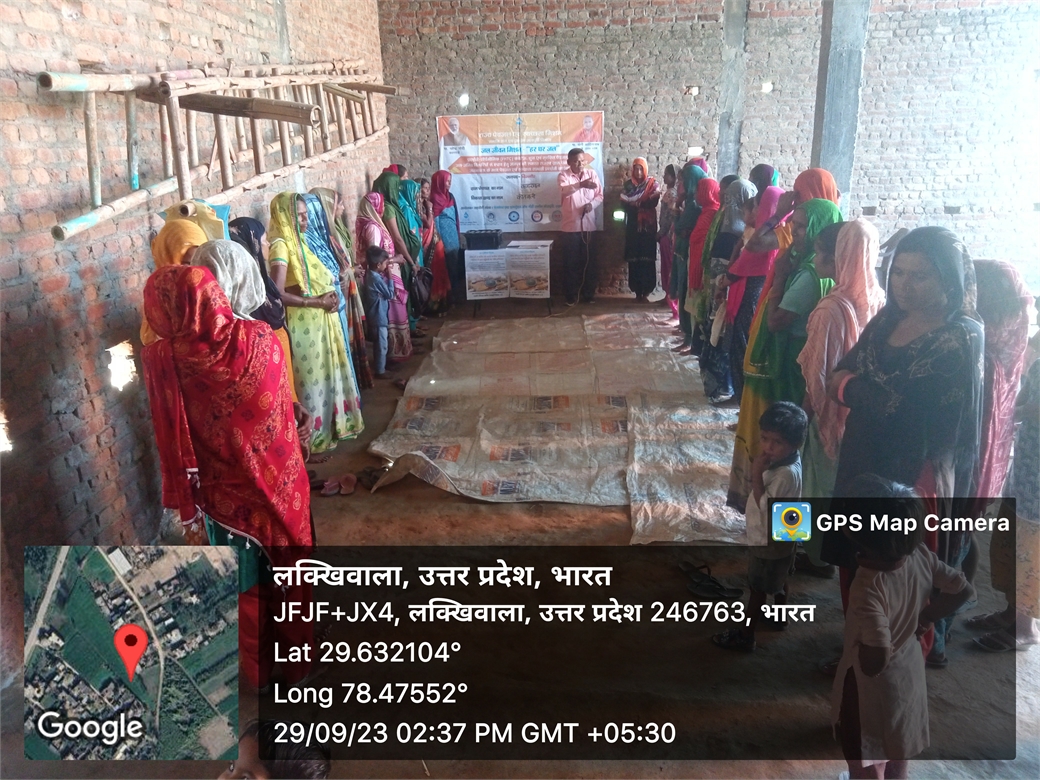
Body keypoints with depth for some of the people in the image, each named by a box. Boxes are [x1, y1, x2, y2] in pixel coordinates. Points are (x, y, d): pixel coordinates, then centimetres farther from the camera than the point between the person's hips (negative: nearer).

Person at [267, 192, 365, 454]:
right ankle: (314, 435, 14)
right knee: (312, 375, 1)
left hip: (322, 320, 9)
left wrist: (332, 295, -3)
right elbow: (279, 294, -25)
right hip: (304, 324, -9)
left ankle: (333, 422, 32)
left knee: (329, 372, 17)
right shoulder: (281, 246, -16)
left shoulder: (300, 241, 11)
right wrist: (318, 301, -21)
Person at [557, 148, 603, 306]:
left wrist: (592, 204, -17)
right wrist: (581, 184, -43)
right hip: (570, 227, -3)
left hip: (588, 226, 3)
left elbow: (600, 196, 5)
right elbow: (564, 190, -26)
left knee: (589, 261, 7)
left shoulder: (591, 174, 6)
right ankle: (571, 296, 13)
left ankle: (588, 294, 19)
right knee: (570, 263, 3)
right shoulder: (563, 175, -4)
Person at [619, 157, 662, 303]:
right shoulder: (628, 184, 10)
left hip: (648, 226, -2)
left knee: (647, 259, -5)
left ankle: (645, 292, 0)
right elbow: (623, 202, -1)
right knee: (634, 259, -1)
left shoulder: (653, 184, 5)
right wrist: (642, 205, -15)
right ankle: (637, 292, 5)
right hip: (633, 226, 2)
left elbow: (653, 202, -9)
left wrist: (635, 204, -13)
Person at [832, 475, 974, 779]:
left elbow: (874, 662, -38)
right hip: (908, 667, 7)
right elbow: (965, 591, -3)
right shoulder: (921, 556, -19)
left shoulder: (868, 588, -38)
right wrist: (923, 619, 1)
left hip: (872, 687, -7)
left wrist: (859, 643, -17)